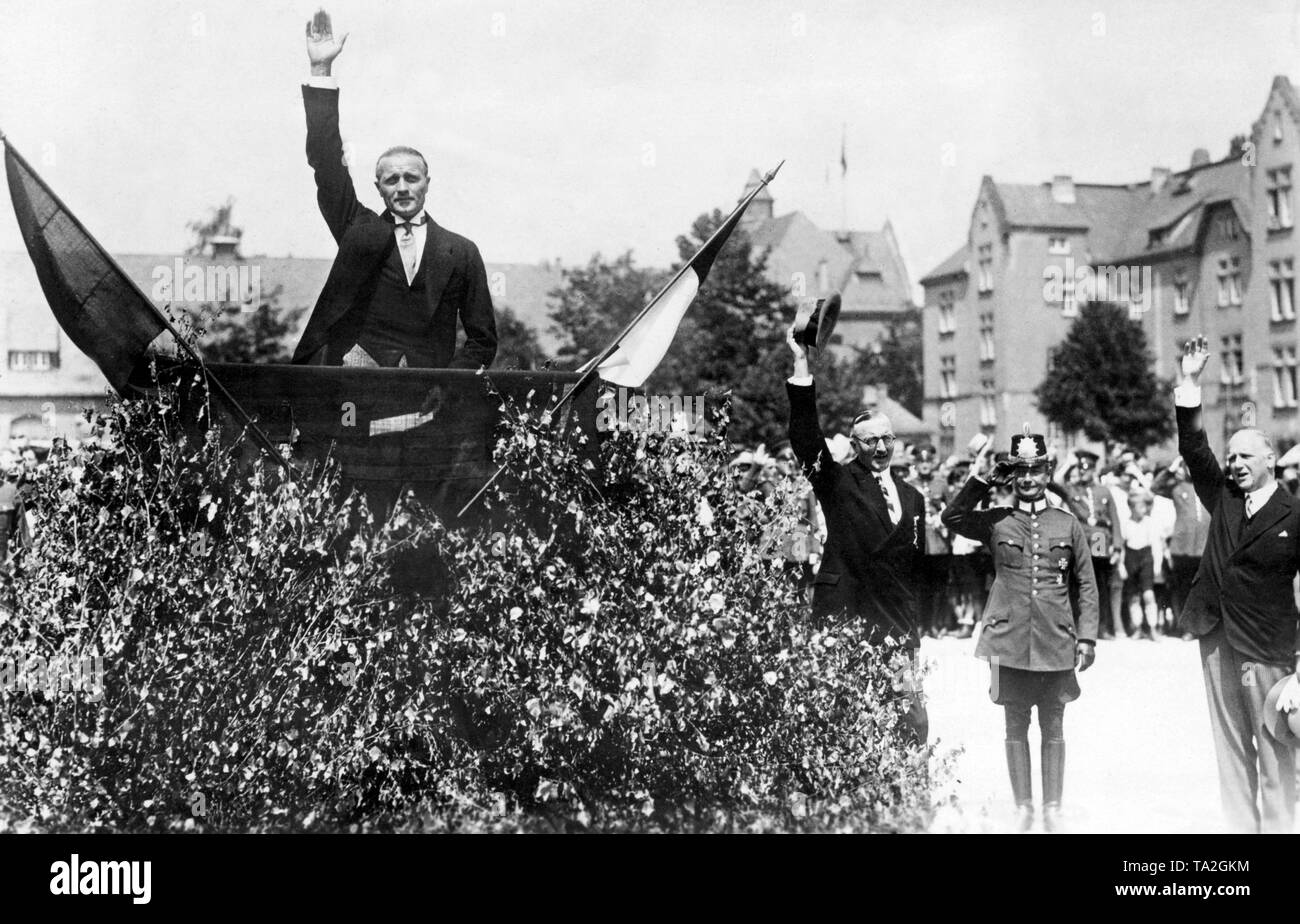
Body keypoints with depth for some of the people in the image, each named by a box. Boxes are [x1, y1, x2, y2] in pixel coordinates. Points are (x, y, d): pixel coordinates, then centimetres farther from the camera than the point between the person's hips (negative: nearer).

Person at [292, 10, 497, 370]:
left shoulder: (461, 253, 12)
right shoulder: (360, 231, 14)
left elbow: (483, 340, 14)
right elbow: (327, 162, 5)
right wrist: (321, 70, -1)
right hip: (348, 374, 1)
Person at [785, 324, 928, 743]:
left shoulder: (912, 497, 16)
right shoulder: (837, 483, 1)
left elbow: (916, 568, 19)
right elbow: (806, 437, -13)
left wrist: (912, 633, 15)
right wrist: (801, 364, -19)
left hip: (896, 629, 5)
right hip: (842, 619, -5)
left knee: (912, 722, 3)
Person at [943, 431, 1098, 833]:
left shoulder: (1068, 524, 6)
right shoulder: (996, 522, 4)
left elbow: (1086, 585, 7)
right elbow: (952, 518, -12)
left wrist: (1087, 637, 1)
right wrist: (982, 479, -13)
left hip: (1056, 642, 0)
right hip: (1008, 640, 0)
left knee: (1053, 727, 7)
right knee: (1015, 725, 6)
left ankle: (1052, 809, 17)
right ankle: (1023, 807, 16)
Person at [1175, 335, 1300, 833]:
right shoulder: (1224, 499, 8)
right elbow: (1194, 450, 0)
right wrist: (1189, 387, -10)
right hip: (1216, 638, 5)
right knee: (1230, 745, 10)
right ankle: (1241, 827, 17)